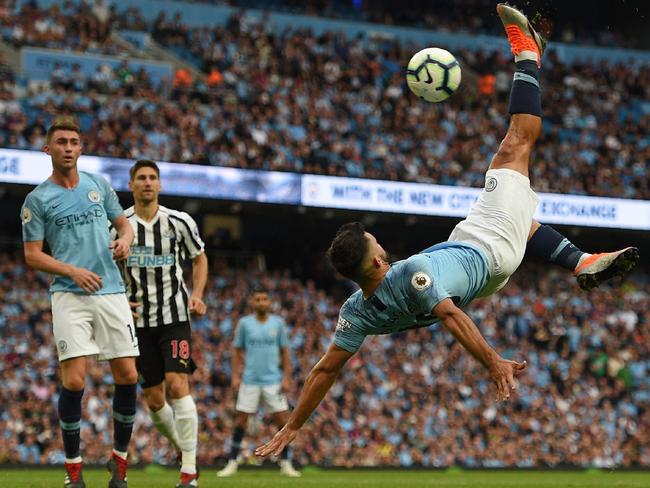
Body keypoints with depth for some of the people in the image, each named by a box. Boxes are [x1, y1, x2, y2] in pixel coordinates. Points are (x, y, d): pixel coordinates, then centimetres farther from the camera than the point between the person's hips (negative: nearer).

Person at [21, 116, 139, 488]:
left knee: (127, 377, -2)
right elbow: (32, 254, 1)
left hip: (112, 293, 3)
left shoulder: (99, 184, 11)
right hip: (70, 296, -3)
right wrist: (73, 271, -13)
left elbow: (124, 223, 20)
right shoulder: (38, 199, 2)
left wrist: (125, 240, -4)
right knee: (74, 381, -12)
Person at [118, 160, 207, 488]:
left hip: (174, 316, -2)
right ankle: (183, 448, 31)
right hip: (138, 320, 2)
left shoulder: (180, 222, -1)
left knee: (177, 384, -18)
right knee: (154, 400, 3)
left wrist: (197, 295, 0)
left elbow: (199, 257, 15)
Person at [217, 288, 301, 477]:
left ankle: (285, 463, 7)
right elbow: (237, 351, 7)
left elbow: (285, 352, 7)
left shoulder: (278, 323, 4)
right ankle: (232, 463, 7)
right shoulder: (244, 323, 3)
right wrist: (235, 375, -2)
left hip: (273, 380, 0)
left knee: (283, 419, -3)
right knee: (241, 419, 0)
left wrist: (286, 377, 0)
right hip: (250, 381, 0)